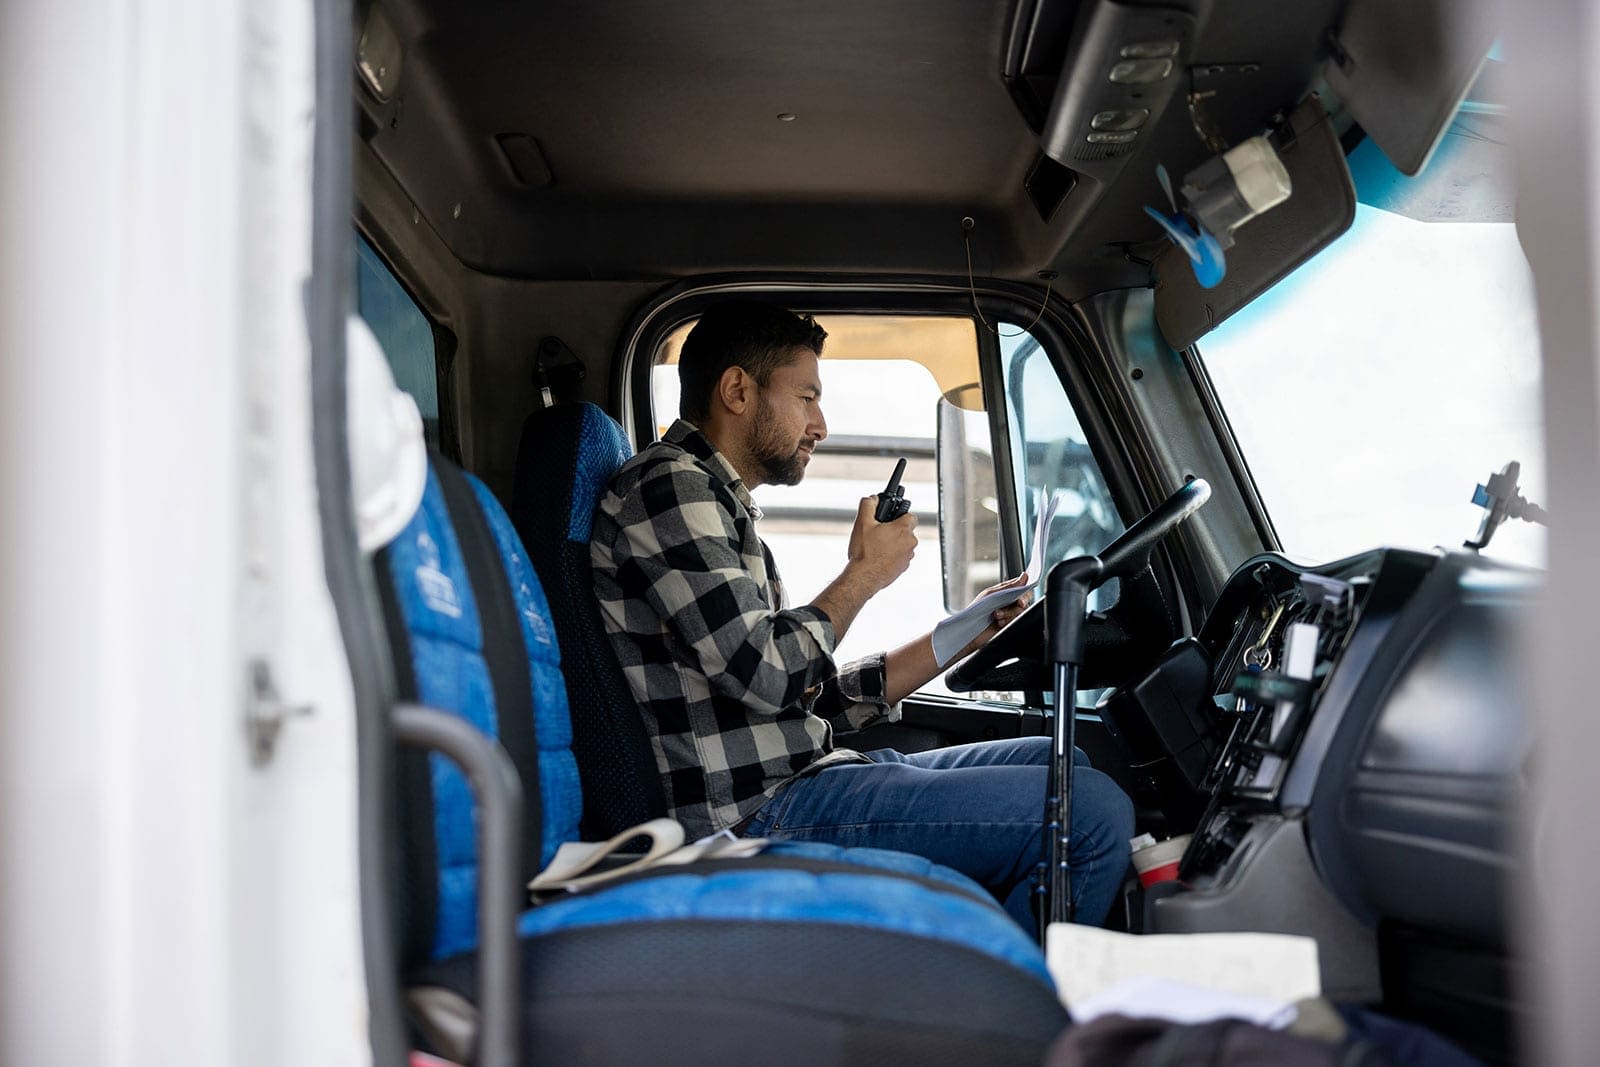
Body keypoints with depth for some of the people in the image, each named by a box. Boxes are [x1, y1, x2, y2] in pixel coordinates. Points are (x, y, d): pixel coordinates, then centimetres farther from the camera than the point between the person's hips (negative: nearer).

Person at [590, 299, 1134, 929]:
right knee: (1093, 813, -17)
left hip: (798, 779, 11)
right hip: (759, 815, -11)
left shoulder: (714, 501, 24)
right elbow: (767, 677, -18)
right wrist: (864, 576, -2)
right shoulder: (669, 487, -8)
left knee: (1060, 765, 16)